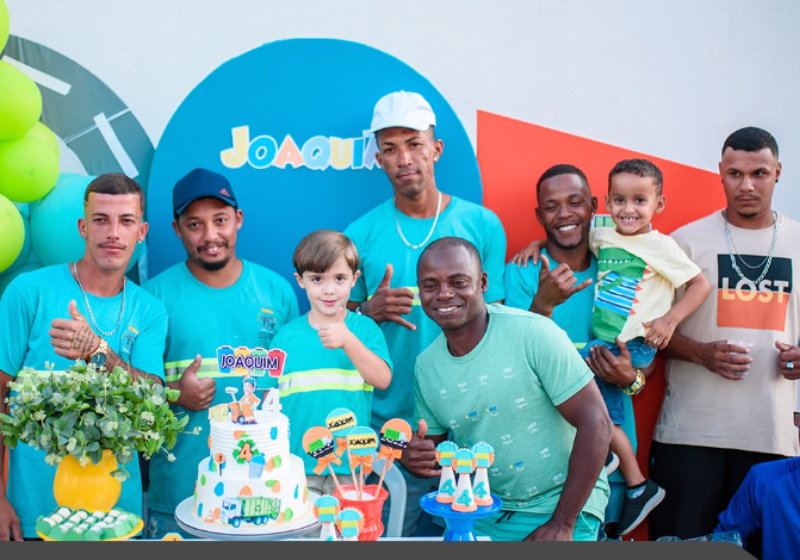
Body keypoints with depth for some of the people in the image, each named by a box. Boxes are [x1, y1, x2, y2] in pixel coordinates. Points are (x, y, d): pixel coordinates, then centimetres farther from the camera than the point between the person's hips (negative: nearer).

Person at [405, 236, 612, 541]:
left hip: (560, 504, -4)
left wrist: (562, 524, -14)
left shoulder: (533, 333, -15)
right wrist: (417, 457, -11)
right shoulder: (426, 366, 1)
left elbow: (596, 423, -16)